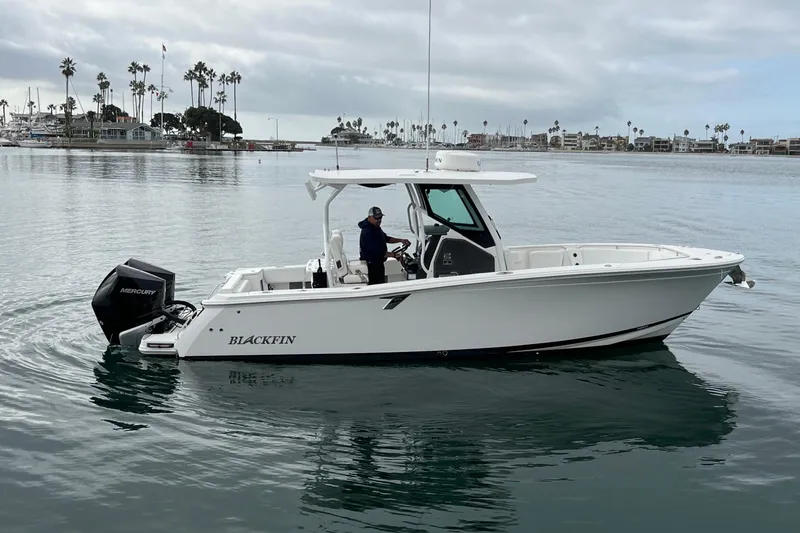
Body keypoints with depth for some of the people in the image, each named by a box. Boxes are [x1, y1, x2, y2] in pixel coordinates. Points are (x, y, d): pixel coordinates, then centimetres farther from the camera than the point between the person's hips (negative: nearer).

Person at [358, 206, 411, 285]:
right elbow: (376, 252, -28)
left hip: (378, 263, 11)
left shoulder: (375, 227, 10)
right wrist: (394, 255, -23)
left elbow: (386, 238, 22)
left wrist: (401, 240, 8)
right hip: (372, 265, -11)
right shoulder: (367, 232, -25)